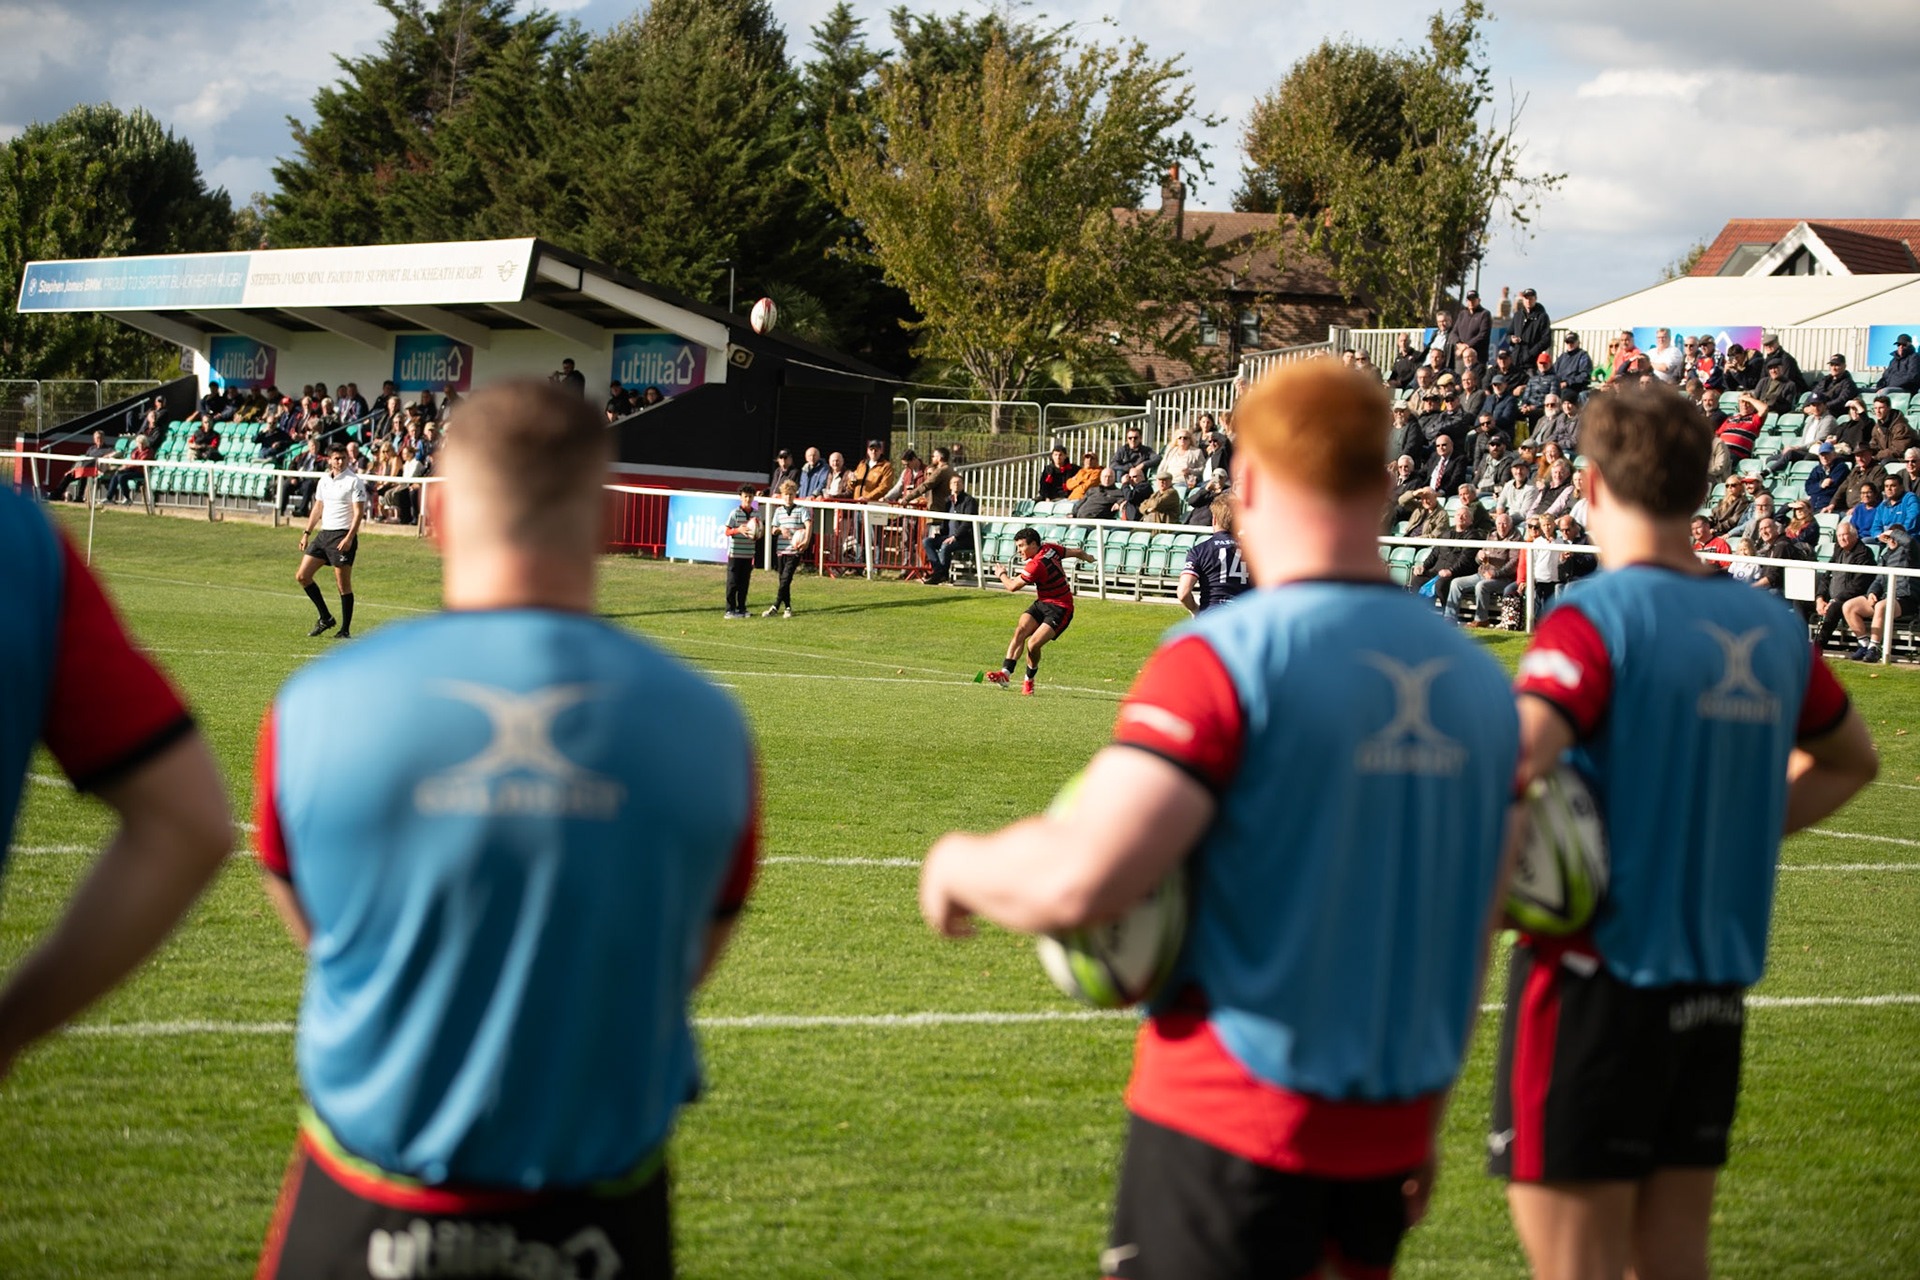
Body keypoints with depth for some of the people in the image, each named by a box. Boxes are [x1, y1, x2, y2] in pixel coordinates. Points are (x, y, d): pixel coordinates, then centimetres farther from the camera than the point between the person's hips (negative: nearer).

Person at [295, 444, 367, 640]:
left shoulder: (354, 481, -7)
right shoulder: (323, 481, 13)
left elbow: (359, 512, -12)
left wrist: (349, 538, -21)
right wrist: (307, 532, 17)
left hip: (344, 536, -7)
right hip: (324, 534, 7)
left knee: (343, 584, -6)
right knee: (302, 576, 3)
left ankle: (345, 630, 2)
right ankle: (325, 618, 13)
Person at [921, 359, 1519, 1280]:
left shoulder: (1225, 660, -15)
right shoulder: (1477, 680, 6)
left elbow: (1077, 882, -23)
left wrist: (960, 864, -2)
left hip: (1233, 1127, -7)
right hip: (1389, 1128, 7)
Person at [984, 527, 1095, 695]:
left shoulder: (1035, 565, -25)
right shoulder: (1050, 549, -1)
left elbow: (1012, 586, -13)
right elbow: (1077, 552, 12)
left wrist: (1002, 574, 9)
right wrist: (1087, 557, 36)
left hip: (1060, 610, -9)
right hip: (1042, 604, 9)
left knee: (1033, 644, -19)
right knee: (1020, 630, -12)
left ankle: (1029, 680, 6)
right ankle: (1006, 673, -22)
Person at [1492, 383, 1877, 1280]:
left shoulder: (1598, 616, -14)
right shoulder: (1772, 629, 6)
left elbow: (1510, 763, -30)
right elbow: (1849, 760, 24)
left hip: (1597, 976, -6)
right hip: (1716, 987, 6)